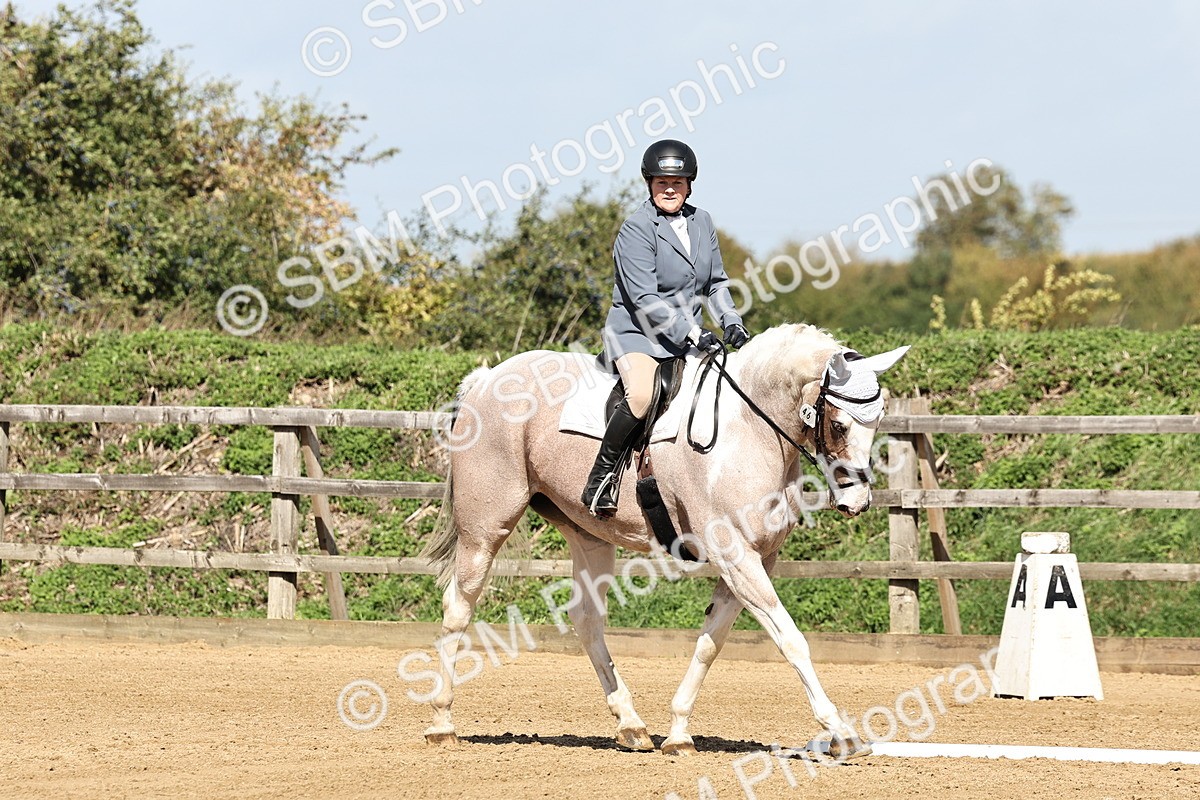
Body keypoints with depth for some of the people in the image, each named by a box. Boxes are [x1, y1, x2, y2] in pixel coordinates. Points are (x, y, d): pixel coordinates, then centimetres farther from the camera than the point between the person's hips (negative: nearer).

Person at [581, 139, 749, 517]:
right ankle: (602, 473, -17)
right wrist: (693, 333, -25)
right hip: (636, 332, -7)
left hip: (687, 336, 7)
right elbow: (644, 299, -19)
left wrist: (731, 322, -2)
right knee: (642, 395, -33)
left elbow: (716, 282, 17)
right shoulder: (636, 229, -12)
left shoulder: (701, 221, 9)